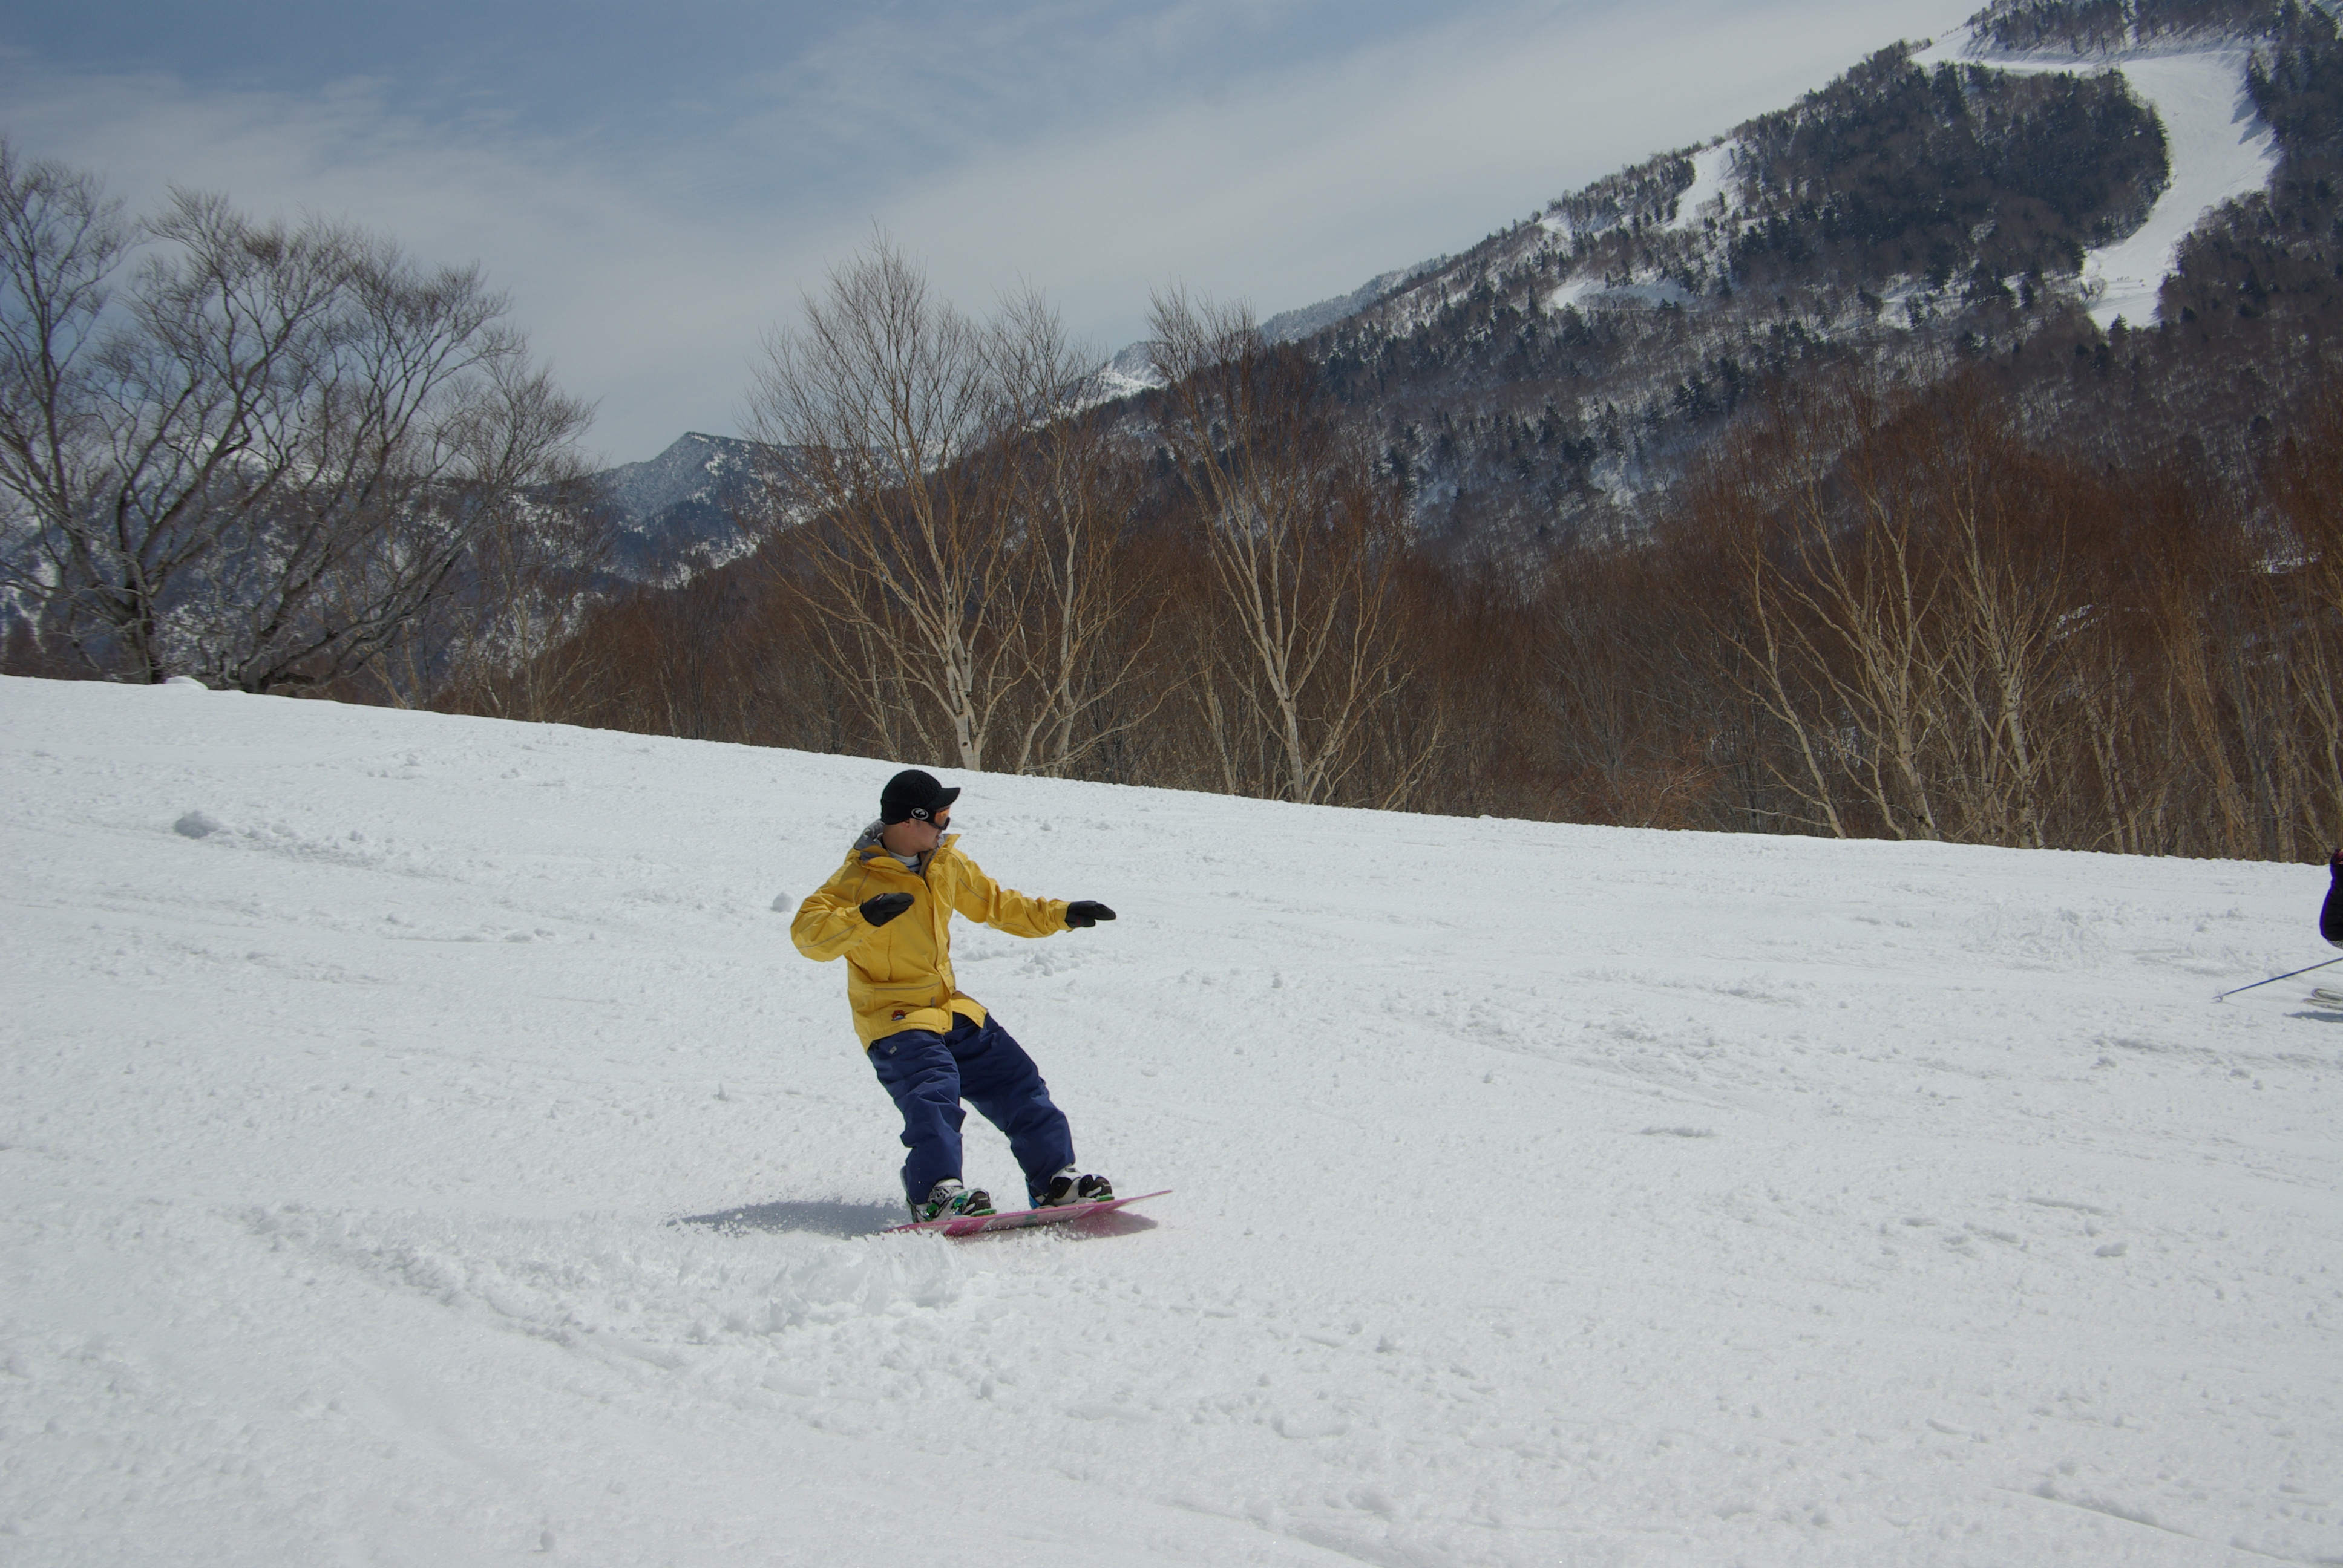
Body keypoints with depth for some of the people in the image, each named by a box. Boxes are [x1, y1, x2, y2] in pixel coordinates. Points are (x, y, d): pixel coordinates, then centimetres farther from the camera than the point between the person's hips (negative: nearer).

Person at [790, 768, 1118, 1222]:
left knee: (1016, 1082, 4)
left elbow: (994, 904, 23)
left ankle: (1055, 1180, 11)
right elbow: (808, 935, -24)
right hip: (895, 1019, -7)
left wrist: (1060, 914, 18)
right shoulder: (859, 878, -14)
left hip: (953, 1010, 7)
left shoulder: (947, 863, 7)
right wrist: (864, 918, -40)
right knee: (933, 1092, -29)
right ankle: (935, 1193, -30)